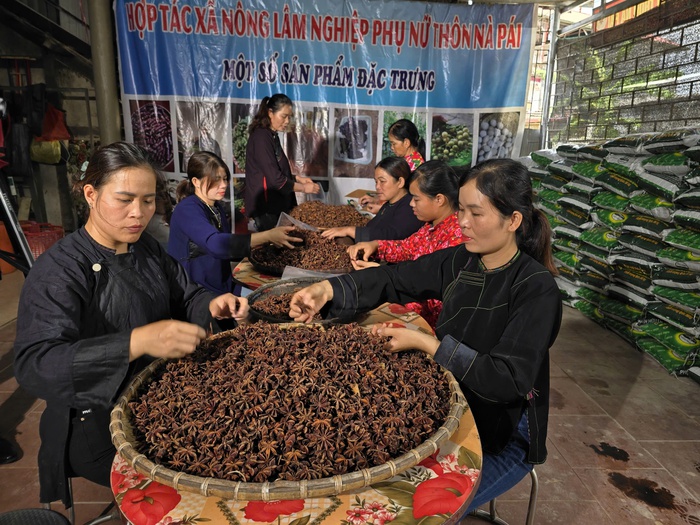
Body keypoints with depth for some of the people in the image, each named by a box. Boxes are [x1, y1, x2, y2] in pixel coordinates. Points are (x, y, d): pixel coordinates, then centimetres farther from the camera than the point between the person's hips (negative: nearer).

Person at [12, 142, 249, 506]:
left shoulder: (147, 249, 2)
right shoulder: (58, 271, -21)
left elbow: (184, 298, 9)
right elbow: (34, 365, -32)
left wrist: (211, 307, -16)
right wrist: (137, 342, -46)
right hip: (98, 427, -7)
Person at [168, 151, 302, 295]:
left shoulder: (218, 208, 9)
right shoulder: (187, 210, -17)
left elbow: (227, 245, 8)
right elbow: (215, 244, -33)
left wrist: (264, 245, -5)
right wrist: (267, 236, -37)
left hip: (221, 288, 8)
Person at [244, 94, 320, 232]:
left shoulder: (272, 136, 13)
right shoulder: (261, 137, -16)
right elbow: (274, 179, -21)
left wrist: (299, 178, 8)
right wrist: (303, 188, -12)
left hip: (275, 204, 9)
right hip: (266, 206, -9)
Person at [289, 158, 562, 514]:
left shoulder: (537, 289, -22)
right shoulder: (458, 261, -6)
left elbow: (508, 381, -26)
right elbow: (393, 280, -4)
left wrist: (425, 343, -26)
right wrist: (327, 290, -21)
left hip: (504, 438, -5)